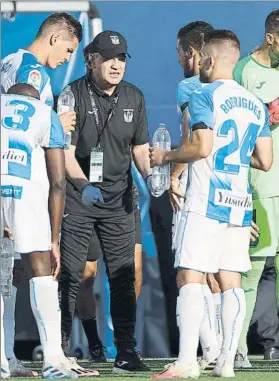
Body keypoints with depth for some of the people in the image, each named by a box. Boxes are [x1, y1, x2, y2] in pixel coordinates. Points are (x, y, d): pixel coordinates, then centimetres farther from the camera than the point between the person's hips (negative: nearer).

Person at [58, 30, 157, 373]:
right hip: (78, 197, -4)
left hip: (119, 200, 4)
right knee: (70, 274, -4)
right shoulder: (74, 95, -8)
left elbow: (140, 148, 13)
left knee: (123, 277, 2)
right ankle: (58, 349, 3)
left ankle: (126, 353, 6)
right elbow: (65, 152, -13)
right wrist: (84, 185, -28)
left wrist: (149, 175, -7)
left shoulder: (134, 97, 7)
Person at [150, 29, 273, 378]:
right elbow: (265, 161, 11)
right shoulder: (255, 104, 14)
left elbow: (202, 147, -18)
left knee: (190, 277, -9)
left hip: (206, 202, -7)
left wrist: (166, 156, -3)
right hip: (240, 204, 7)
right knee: (230, 281, 7)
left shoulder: (204, 97, -6)